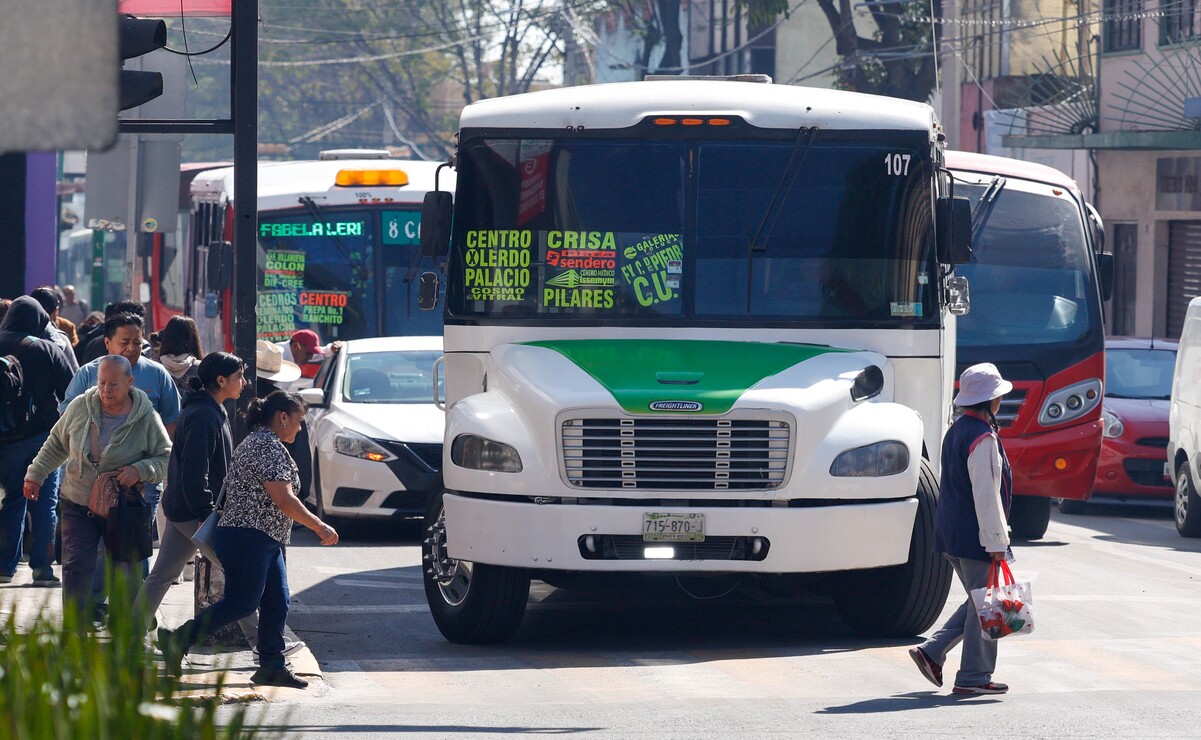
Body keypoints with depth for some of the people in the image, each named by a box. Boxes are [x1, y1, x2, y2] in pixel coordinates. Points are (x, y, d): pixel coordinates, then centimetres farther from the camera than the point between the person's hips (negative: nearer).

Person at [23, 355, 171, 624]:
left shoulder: (147, 419, -10)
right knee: (76, 566, -8)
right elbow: (57, 443, 13)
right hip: (78, 504, 1)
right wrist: (36, 474, 15)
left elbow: (166, 458, -5)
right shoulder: (80, 407, -4)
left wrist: (141, 470, -22)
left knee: (124, 570, 4)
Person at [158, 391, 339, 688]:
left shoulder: (253, 442, 20)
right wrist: (319, 527, -13)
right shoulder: (269, 446, -14)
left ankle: (272, 666, 6)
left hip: (264, 541, 11)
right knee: (242, 602, -11)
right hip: (249, 538, -11)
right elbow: (284, 499, -20)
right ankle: (178, 641, -11)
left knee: (277, 602, 6)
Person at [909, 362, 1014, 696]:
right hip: (975, 535, -10)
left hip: (951, 532, 10)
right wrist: (996, 541, -18)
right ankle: (973, 676, 3)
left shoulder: (956, 431, 13)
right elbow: (985, 493, -21)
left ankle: (932, 652, 11)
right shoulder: (983, 439, -18)